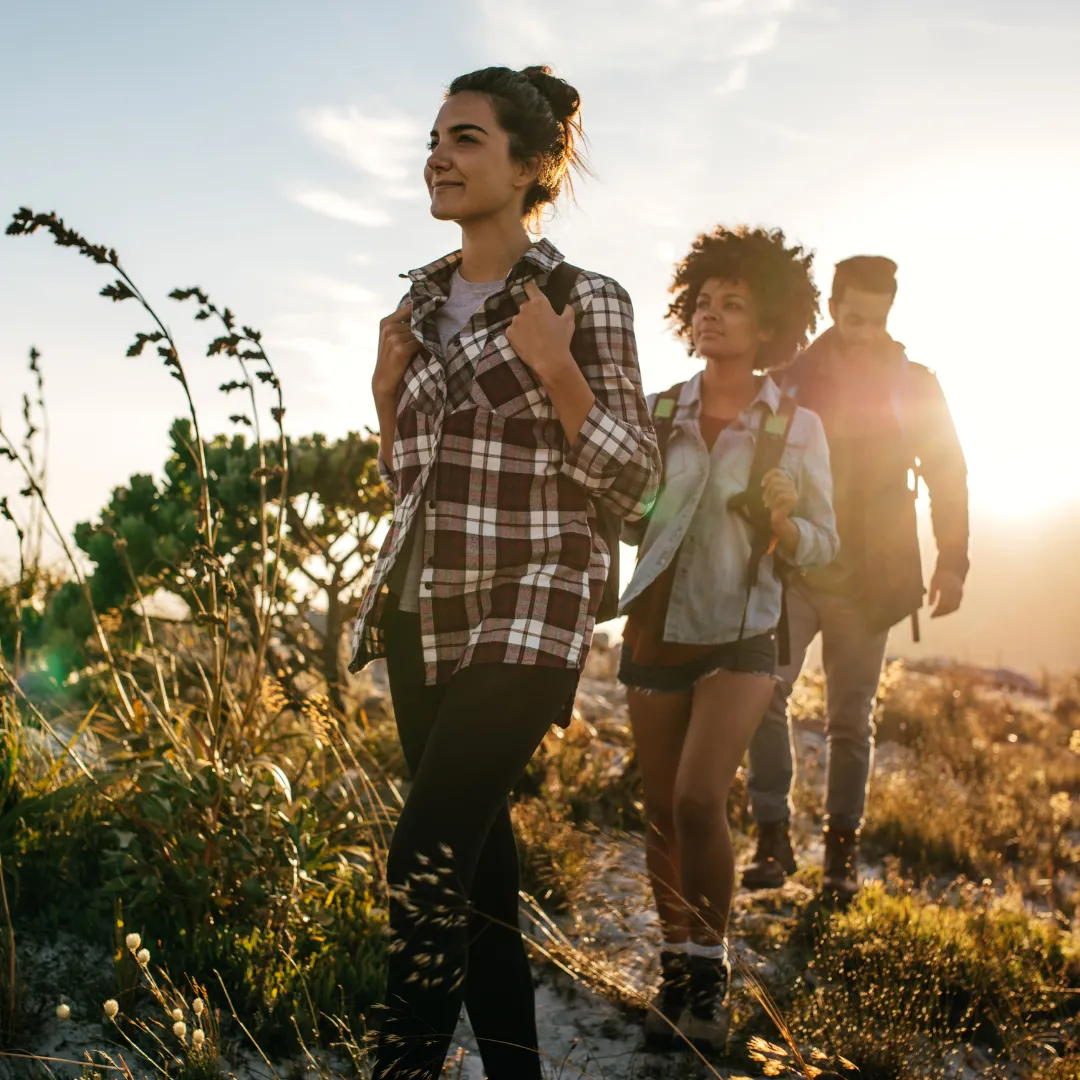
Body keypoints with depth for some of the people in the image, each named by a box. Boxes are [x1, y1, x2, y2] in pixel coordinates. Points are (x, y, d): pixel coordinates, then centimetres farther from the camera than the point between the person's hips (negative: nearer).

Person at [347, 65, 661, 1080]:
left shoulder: (584, 302, -6)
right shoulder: (422, 302, 12)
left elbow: (631, 482, -6)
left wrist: (556, 370, -17)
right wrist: (387, 386, 2)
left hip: (524, 614, -6)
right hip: (423, 610, 6)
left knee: (426, 857, -16)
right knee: (472, 846, 10)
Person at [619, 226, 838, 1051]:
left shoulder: (796, 426, -5)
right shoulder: (659, 413, 0)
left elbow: (822, 544, -2)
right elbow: (629, 523, 8)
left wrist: (782, 523, -23)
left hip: (737, 640, -3)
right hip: (656, 632, 3)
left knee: (699, 801, -18)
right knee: (663, 812, 7)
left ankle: (711, 970, 3)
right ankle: (679, 967, 26)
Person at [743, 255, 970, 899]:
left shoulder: (914, 385, 4)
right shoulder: (791, 379, 3)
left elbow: (948, 473, 7)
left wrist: (952, 562, 0)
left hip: (867, 581, 0)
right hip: (791, 572, 0)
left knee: (853, 719, 5)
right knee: (764, 692, -15)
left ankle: (843, 851, 16)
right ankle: (774, 838, -5)